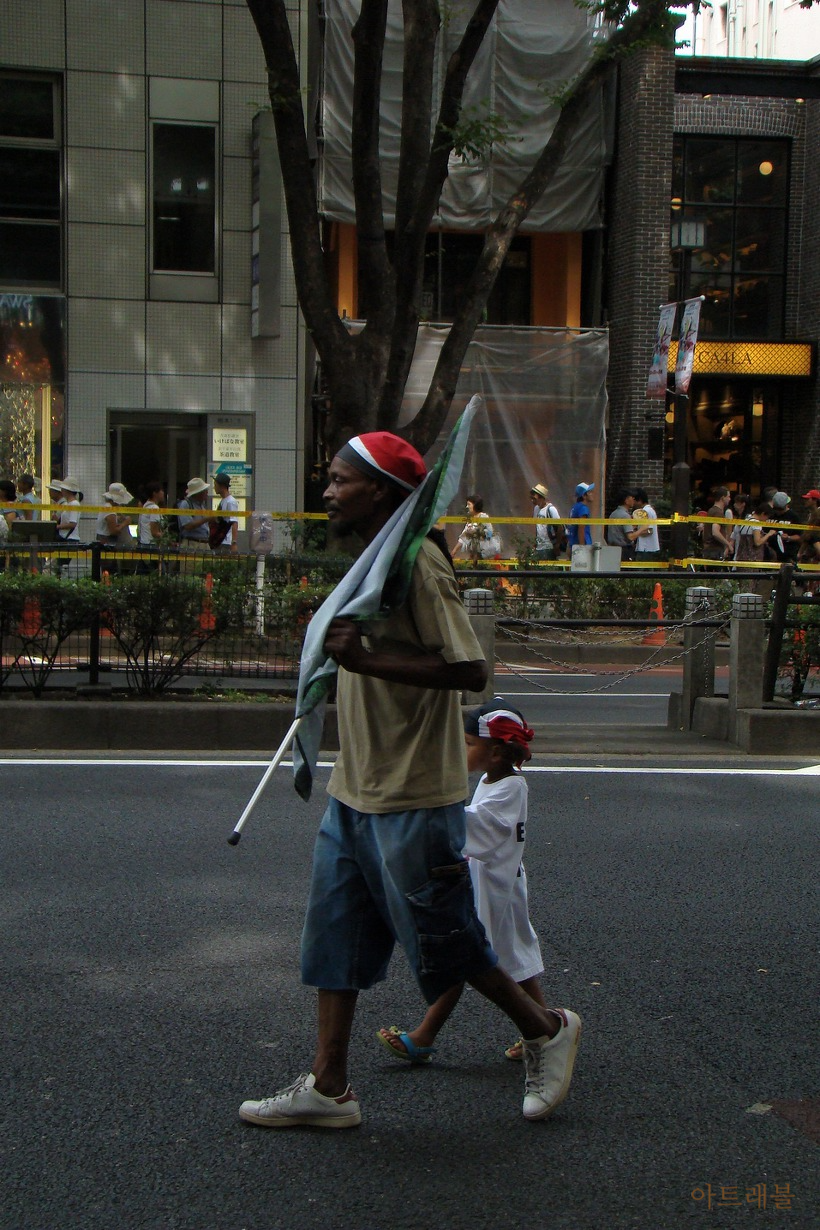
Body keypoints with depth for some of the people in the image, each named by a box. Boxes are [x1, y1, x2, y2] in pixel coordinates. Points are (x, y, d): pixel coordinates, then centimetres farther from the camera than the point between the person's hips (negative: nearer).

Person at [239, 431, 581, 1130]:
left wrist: (366, 659, -31)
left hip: (411, 799, -9)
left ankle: (546, 1030, 26)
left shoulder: (416, 563, -19)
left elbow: (470, 670, -26)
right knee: (335, 933, 10)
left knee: (441, 939, 4)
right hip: (356, 792, 9)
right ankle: (329, 1088, 18)